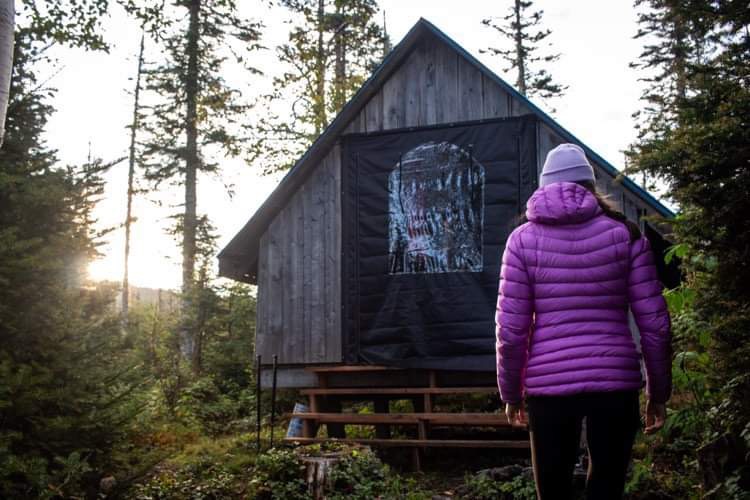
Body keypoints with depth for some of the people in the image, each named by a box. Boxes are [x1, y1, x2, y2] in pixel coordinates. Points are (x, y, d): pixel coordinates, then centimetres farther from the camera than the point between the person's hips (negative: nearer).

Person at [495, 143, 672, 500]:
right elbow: (654, 323, 1)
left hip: (549, 385, 0)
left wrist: (510, 393, 10)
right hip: (615, 382, 1)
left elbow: (510, 330, -2)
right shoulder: (624, 234, 2)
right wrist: (658, 391, 12)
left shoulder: (524, 239, 1)